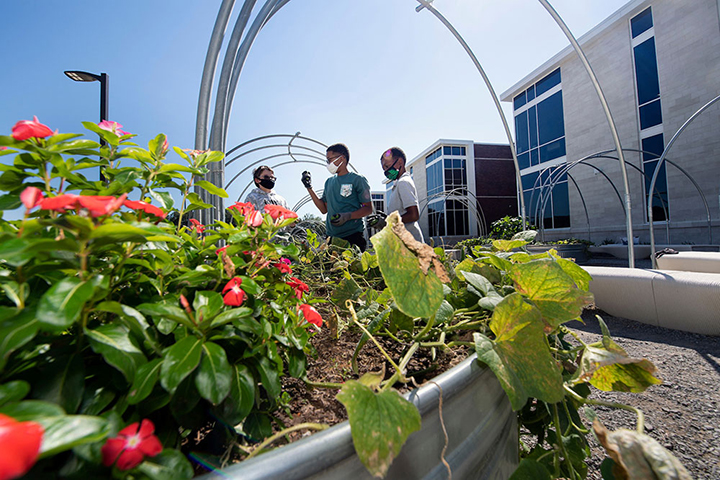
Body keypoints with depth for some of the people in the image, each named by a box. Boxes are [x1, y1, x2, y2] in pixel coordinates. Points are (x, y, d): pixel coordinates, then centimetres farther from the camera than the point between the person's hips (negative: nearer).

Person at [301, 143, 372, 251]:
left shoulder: (357, 179, -2)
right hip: (332, 237, 5)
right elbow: (324, 209, 15)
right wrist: (309, 187, 11)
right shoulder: (329, 182, 16)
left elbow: (368, 209, -6)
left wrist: (348, 216, -21)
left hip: (353, 236, -5)